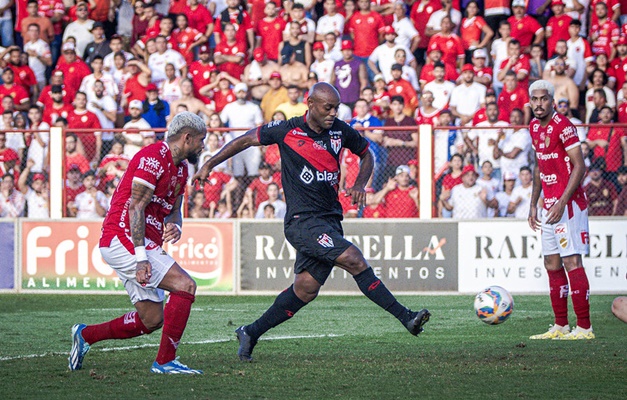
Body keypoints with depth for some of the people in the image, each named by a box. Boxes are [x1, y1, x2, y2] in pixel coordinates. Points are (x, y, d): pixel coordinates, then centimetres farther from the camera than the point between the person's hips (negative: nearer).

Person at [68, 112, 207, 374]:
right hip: (123, 238, -10)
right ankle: (165, 361, -14)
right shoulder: (153, 158, -14)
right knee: (185, 285, -18)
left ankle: (86, 335, 23)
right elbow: (136, 207, -18)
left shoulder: (180, 167, 18)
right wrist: (141, 256, -23)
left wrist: (174, 226, -2)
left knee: (152, 320, 8)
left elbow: (174, 210, 24)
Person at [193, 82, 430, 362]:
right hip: (302, 220, -6)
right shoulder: (288, 130, -5)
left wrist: (360, 185, 4)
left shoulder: (340, 131, 6)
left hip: (330, 220, 6)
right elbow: (246, 140, 8)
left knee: (305, 290, 5)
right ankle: (405, 317, -18)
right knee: (355, 260, -20)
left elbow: (366, 154, 23)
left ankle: (250, 334, 19)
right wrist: (209, 165, 11)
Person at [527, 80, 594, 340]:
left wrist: (562, 202, -20)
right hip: (549, 203, 9)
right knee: (552, 265, 9)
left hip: (568, 203, -9)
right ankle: (560, 326, 14)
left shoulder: (563, 126, -13)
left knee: (571, 261, -11)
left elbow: (579, 167, -15)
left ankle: (584, 327, -10)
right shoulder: (534, 128, 12)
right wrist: (533, 205, 20)